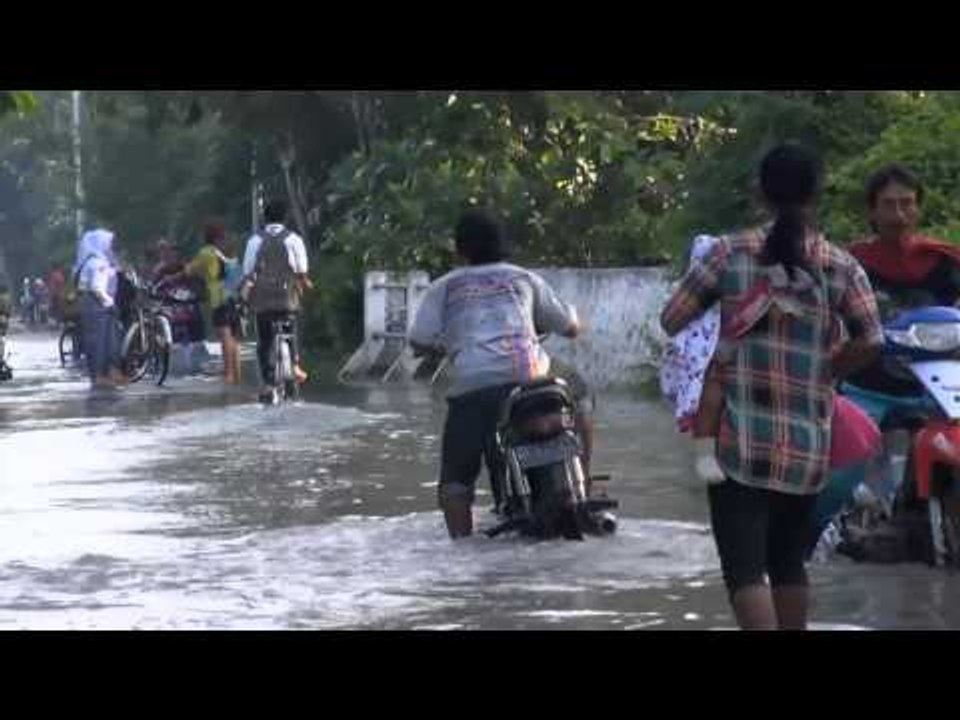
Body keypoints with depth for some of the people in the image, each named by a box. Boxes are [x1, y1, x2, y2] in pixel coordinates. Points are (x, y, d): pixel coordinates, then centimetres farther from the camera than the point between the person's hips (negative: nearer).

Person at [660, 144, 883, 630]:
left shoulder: (732, 253, -2)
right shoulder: (841, 267, 1)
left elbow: (671, 321, 0)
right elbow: (870, 343, -9)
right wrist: (821, 372, 8)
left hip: (739, 439, -3)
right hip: (808, 443, 3)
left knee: (745, 566, -5)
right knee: (789, 560, 19)